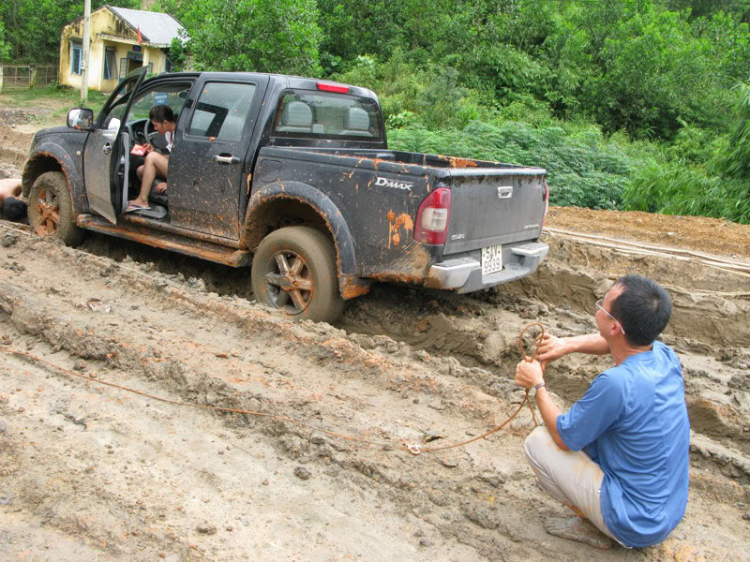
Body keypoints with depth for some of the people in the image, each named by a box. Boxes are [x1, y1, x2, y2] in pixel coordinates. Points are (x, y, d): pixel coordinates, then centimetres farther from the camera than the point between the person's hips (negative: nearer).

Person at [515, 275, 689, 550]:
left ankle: (595, 528, 5)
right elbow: (612, 341, 16)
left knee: (537, 441, -3)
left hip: (636, 525, -7)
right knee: (587, 428, 19)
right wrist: (568, 344, 1)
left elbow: (564, 437, -14)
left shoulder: (616, 383, -31)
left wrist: (537, 385, -2)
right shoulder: (664, 355, -8)